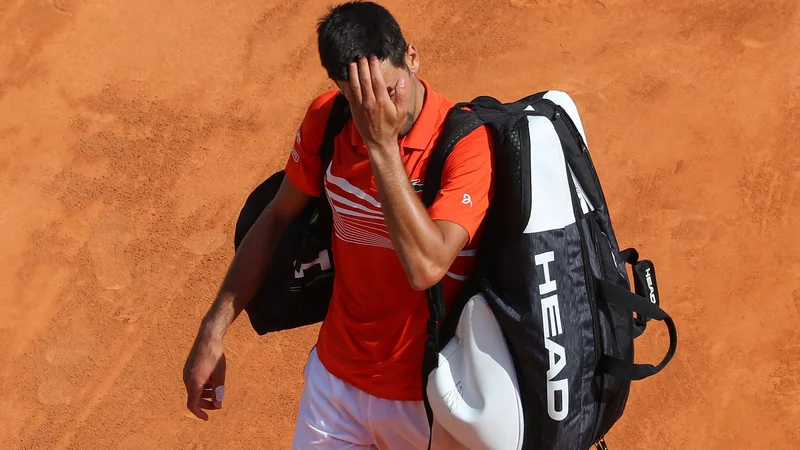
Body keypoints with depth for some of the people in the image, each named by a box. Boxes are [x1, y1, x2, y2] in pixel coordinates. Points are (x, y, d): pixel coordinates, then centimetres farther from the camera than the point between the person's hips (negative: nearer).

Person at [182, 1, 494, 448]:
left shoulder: (467, 140, -22)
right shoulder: (326, 119, -8)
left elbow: (426, 266, -33)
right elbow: (277, 219, 5)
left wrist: (382, 144, -33)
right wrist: (213, 332, 2)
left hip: (426, 393, -3)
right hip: (335, 378, 4)